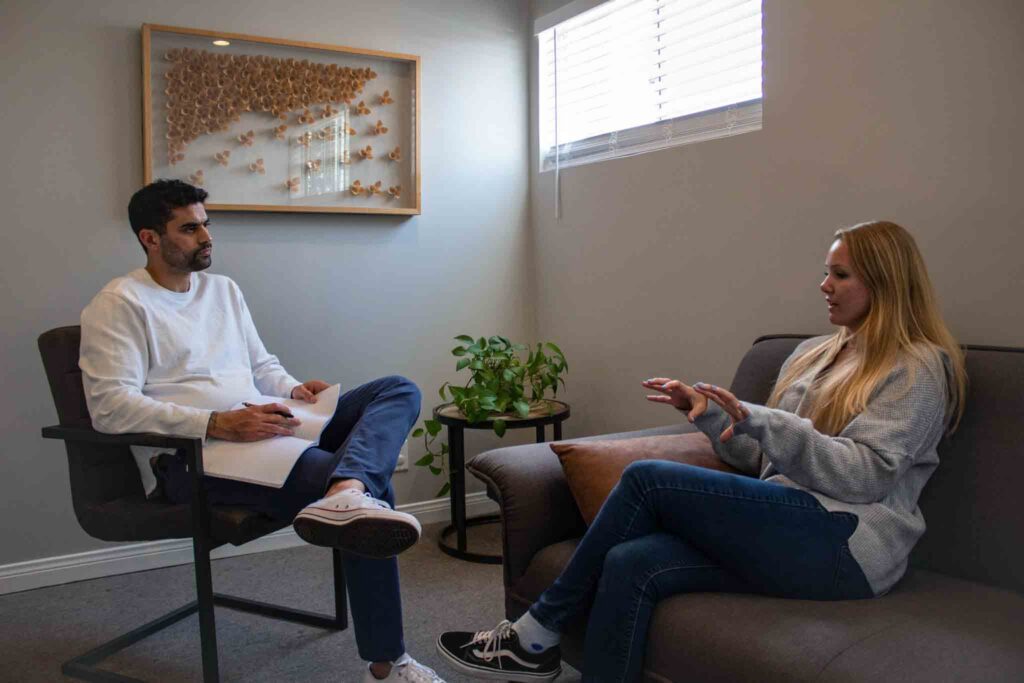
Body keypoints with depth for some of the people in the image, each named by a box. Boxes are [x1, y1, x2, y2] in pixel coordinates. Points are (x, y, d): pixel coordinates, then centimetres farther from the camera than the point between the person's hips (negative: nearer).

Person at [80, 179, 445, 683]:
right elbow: (110, 406, -13)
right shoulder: (119, 304, 0)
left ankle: (346, 494, -46)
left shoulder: (223, 288, 24)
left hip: (261, 429, 8)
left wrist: (293, 390, 4)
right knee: (373, 481, -27)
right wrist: (218, 424, -25)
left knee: (399, 390, -12)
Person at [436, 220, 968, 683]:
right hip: (785, 527, 7)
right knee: (632, 564, -22)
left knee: (648, 479, -18)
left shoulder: (919, 368, 1)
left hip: (847, 544, -7)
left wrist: (759, 420, -21)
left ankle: (539, 630, -4)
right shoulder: (811, 354, 23)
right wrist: (710, 414, 4)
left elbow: (866, 474, -13)